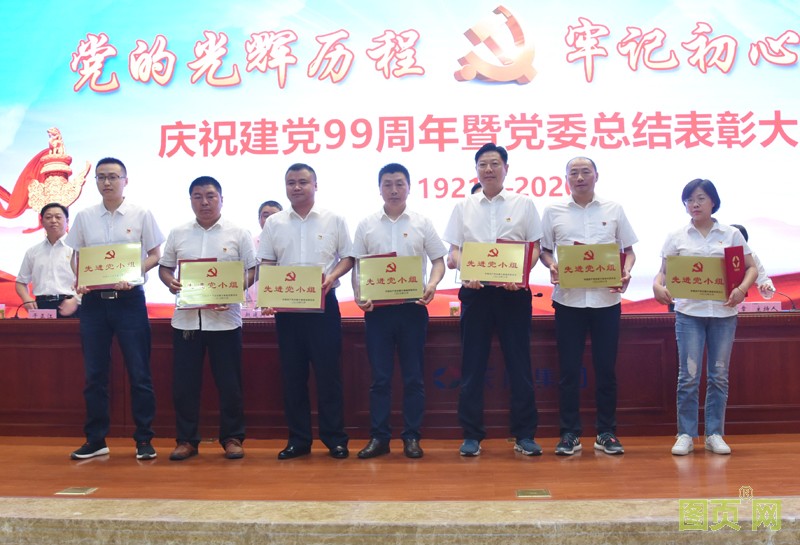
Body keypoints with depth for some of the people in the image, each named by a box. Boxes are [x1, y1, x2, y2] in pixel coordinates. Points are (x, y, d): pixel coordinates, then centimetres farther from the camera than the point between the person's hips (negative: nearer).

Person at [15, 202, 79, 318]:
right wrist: (26, 299, 2)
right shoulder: (33, 252, 17)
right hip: (41, 307, 4)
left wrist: (76, 300, -18)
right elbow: (21, 282, 22)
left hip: (68, 308, -3)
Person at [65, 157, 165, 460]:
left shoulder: (141, 215, 2)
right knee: (94, 373, 7)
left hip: (129, 299, -3)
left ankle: (143, 439, 8)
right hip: (93, 300, 3)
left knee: (139, 373, -1)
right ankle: (96, 439, 18)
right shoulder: (84, 217, 9)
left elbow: (155, 255, 2)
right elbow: (76, 257, 13)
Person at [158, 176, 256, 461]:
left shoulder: (238, 234, 2)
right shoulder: (178, 234, 10)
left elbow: (252, 271, 0)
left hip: (225, 320, -2)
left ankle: (232, 438, 16)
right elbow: (164, 267, 16)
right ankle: (186, 440, 18)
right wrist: (170, 282, -7)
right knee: (184, 383, 6)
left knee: (229, 383, 3)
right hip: (186, 318, 3)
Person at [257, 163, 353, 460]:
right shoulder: (274, 223, 9)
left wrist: (332, 276, -13)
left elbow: (348, 257, 5)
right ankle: (298, 439, 16)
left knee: (328, 372, 0)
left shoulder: (333, 220, 4)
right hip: (287, 305, 2)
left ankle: (335, 438, 10)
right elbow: (266, 265, 10)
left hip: (324, 303, -2)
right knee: (292, 373, 6)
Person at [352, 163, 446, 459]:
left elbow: (439, 260, 7)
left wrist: (432, 284, -12)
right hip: (377, 307, 1)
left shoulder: (422, 223, 6)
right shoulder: (366, 225, 8)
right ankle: (379, 437, 12)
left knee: (413, 376, 4)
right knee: (380, 376, 4)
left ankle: (412, 437, 14)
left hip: (412, 306, 0)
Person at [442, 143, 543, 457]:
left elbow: (535, 248, 5)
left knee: (519, 363, 2)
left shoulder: (524, 204, 7)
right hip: (475, 291, 1)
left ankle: (525, 435, 12)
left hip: (513, 291, -1)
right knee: (472, 364, 3)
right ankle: (471, 435, 12)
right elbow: (454, 250, 7)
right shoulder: (464, 207, 10)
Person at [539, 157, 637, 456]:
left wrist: (626, 272, -10)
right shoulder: (553, 212, 6)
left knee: (606, 368, 5)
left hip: (606, 298, 1)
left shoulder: (614, 210, 7)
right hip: (568, 299, 0)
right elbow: (544, 250, 9)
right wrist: (551, 266, -12)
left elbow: (628, 250, 10)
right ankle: (569, 433, 12)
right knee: (569, 369, 2)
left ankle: (606, 433, 17)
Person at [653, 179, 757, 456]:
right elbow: (664, 271, 5)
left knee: (719, 375, 6)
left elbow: (751, 268, 7)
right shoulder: (677, 237, 6)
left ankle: (714, 434, 15)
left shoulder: (731, 234, 6)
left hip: (723, 312, 1)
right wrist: (658, 285, -17)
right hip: (689, 311, -1)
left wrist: (741, 289, -12)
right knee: (689, 375, -3)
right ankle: (686, 435, 6)